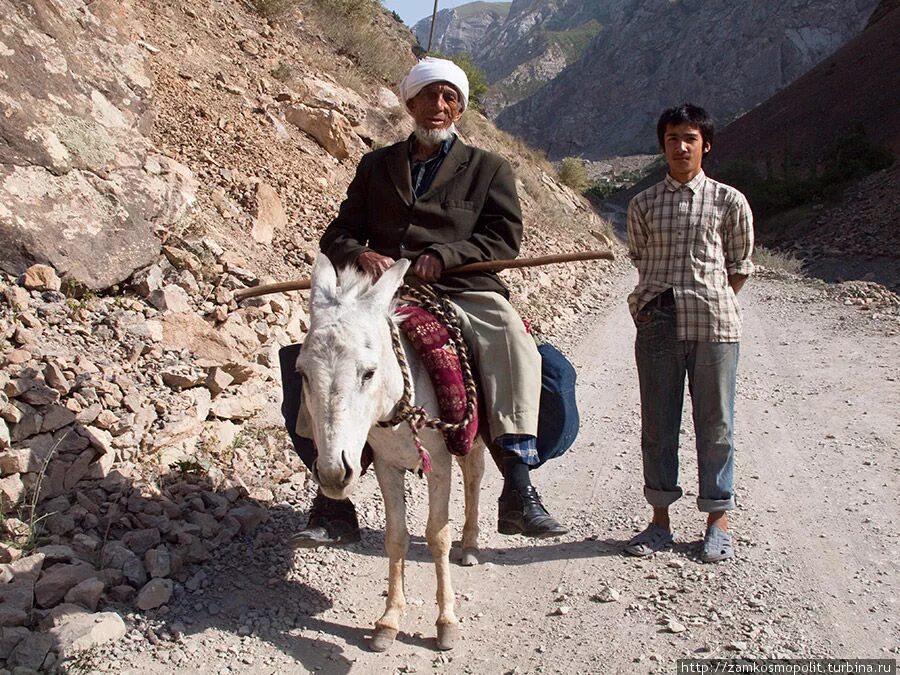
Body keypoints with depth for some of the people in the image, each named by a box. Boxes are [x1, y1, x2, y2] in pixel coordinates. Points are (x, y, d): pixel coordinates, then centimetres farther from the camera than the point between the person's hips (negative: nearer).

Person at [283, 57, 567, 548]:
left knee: (513, 343, -32)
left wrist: (443, 255, -14)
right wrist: (359, 254, -9)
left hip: (465, 292, -1)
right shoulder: (376, 166, 22)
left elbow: (505, 238, 3)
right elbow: (337, 235, 16)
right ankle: (331, 502, -20)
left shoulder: (489, 169, 17)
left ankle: (518, 492, -29)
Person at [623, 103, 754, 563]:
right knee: (657, 425, 7)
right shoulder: (644, 204, 9)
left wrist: (711, 302, 6)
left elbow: (740, 266, 10)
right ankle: (660, 520, 19)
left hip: (713, 325, -2)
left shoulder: (729, 202, 4)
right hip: (656, 326, 2)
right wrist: (658, 303, 7)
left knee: (715, 425, 5)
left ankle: (718, 522, 18)